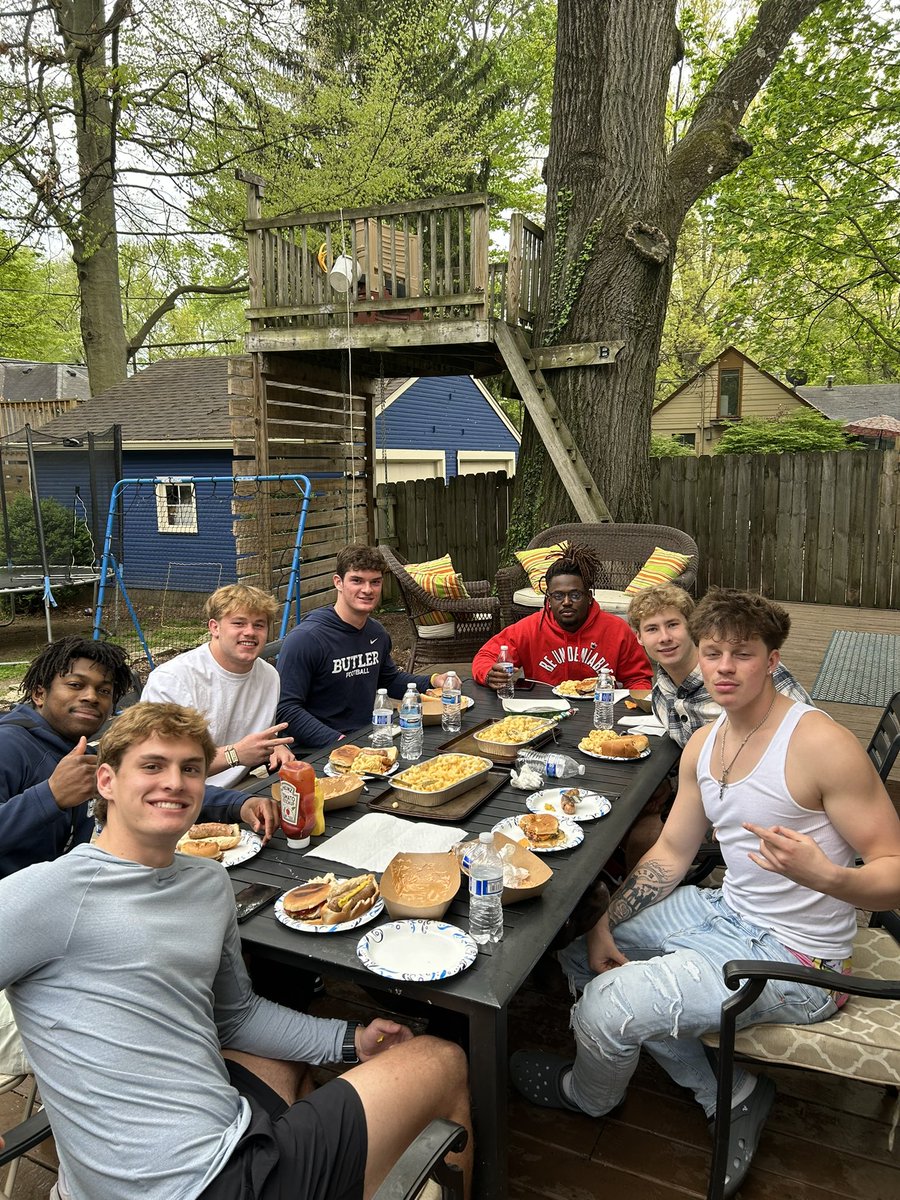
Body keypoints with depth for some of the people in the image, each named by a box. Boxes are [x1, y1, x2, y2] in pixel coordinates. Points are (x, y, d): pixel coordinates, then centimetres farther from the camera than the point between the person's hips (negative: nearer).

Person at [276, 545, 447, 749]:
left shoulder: (377, 633, 11)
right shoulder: (306, 638, -15)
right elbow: (285, 708, -18)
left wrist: (433, 681, 12)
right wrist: (337, 741, -26)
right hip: (320, 754, -7)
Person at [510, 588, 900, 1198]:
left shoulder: (821, 745, -23)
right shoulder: (703, 744, 1)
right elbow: (671, 853, 9)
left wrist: (824, 875, -41)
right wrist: (605, 926, 0)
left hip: (795, 961, -8)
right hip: (727, 913, 9)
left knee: (608, 1006, -17)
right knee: (579, 948, 12)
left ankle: (588, 1095, 23)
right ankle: (728, 1094, 12)